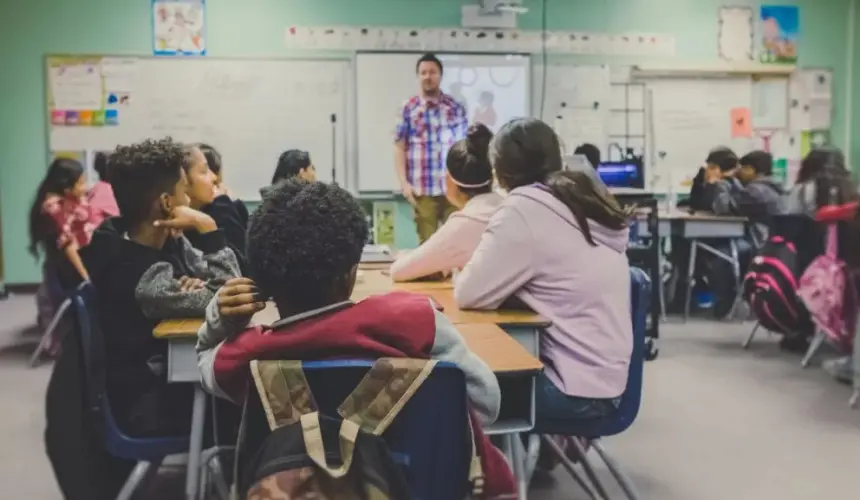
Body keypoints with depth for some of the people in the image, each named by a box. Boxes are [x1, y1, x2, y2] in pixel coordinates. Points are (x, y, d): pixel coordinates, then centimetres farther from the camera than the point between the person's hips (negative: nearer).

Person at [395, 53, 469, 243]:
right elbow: (399, 147, 4)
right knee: (427, 241, 4)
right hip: (423, 189, -1)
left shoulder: (455, 107, 9)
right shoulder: (408, 109, 5)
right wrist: (404, 182, -5)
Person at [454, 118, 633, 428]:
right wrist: (486, 261, 12)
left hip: (578, 388, -8)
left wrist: (465, 271, 5)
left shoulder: (524, 209, -16)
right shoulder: (586, 201, 8)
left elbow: (469, 293, -15)